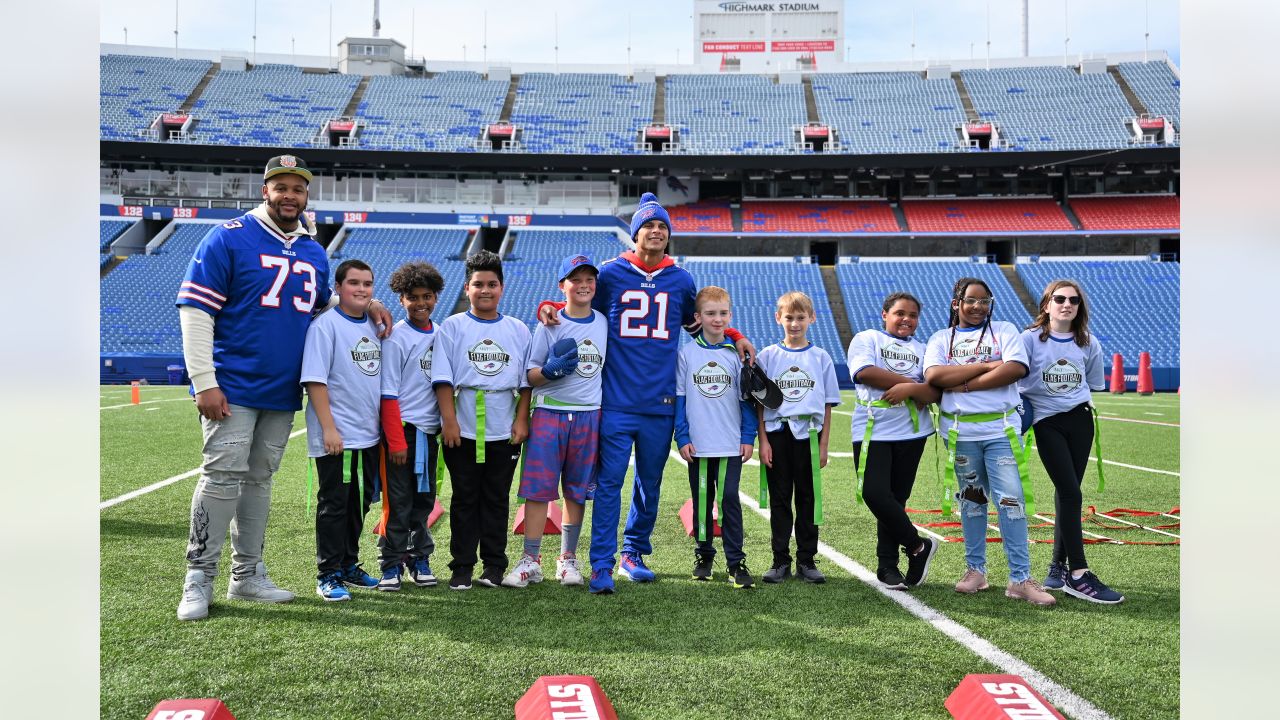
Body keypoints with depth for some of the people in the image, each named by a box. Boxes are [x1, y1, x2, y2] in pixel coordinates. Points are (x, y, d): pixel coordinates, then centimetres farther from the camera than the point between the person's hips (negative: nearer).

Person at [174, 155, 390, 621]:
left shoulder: (315, 252, 12)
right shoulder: (229, 238, -6)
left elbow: (324, 305, 29)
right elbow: (195, 309, -10)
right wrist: (204, 382, -16)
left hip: (283, 391, 6)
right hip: (233, 387, -6)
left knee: (259, 480, 12)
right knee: (223, 477, -8)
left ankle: (247, 574, 22)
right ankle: (199, 579, 3)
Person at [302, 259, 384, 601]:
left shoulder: (375, 326, 11)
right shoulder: (325, 324, -10)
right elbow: (315, 380, -15)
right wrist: (329, 428, -19)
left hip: (369, 435, 7)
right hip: (337, 437, -7)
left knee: (359, 503, 15)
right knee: (334, 505, 0)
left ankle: (349, 566, 28)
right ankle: (329, 574, 9)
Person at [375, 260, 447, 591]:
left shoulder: (440, 335, 9)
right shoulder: (396, 338, -9)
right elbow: (388, 395, -11)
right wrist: (396, 441, -15)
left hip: (430, 431, 6)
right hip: (402, 429, -5)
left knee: (424, 499, 12)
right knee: (398, 502, 0)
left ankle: (420, 558, 22)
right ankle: (391, 564, 10)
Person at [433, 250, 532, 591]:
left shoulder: (518, 330, 9)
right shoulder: (452, 327, 3)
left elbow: (526, 381, 8)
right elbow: (443, 378, -3)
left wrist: (522, 419, -1)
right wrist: (449, 419, -12)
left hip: (504, 431, 2)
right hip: (462, 430, -1)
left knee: (497, 499, 8)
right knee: (465, 499, 6)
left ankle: (494, 565, 16)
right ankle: (462, 566, 13)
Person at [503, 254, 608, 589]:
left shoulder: (605, 323, 8)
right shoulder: (549, 325, -1)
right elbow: (530, 375, -1)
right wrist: (551, 369, -21)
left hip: (589, 416, 3)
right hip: (549, 414, -3)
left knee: (577, 491, 9)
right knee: (538, 488, -4)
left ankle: (568, 558, 20)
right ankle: (530, 561, 4)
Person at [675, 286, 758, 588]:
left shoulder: (737, 354, 4)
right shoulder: (686, 353, 2)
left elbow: (747, 399, 6)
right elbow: (679, 399, 3)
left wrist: (748, 438, 0)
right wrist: (682, 438, -3)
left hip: (731, 445, -1)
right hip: (698, 444, 1)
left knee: (729, 499, -6)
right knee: (702, 501, 10)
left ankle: (736, 561, 1)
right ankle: (703, 555, 24)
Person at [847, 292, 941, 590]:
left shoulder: (923, 350, 16)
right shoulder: (867, 338, 7)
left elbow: (935, 392, 4)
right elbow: (865, 372, -13)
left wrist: (909, 389, -17)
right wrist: (912, 382, -5)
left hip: (911, 433, 3)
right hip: (872, 430, -3)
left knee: (896, 498, 5)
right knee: (874, 493, -15)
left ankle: (888, 566, 16)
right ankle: (918, 545, 5)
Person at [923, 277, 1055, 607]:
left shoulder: (1004, 331, 8)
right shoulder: (941, 339, 10)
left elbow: (1015, 369, -10)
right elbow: (934, 376, -9)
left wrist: (965, 384, -12)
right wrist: (987, 366, -11)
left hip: (1001, 430, -1)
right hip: (961, 432, 1)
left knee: (1011, 500, -6)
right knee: (972, 501, 10)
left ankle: (1020, 578, -2)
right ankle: (975, 570, 21)